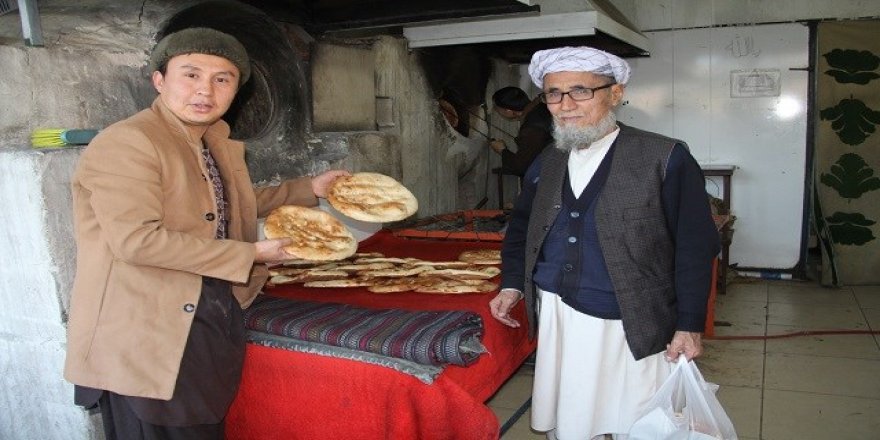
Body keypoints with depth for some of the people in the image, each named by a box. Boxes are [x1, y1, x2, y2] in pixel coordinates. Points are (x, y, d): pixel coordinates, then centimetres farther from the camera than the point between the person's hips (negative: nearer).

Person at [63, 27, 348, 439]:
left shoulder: (219, 145, 11)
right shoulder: (125, 144, -17)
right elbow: (136, 240, -26)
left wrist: (309, 188, 22)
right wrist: (250, 254, -20)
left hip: (212, 324, 9)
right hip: (146, 338, -8)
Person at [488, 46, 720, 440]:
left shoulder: (665, 159, -9)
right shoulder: (545, 165, 7)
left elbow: (695, 249, -7)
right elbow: (521, 229, 19)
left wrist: (689, 326, -9)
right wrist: (512, 285, 6)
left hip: (631, 333, -4)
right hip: (557, 322, 5)